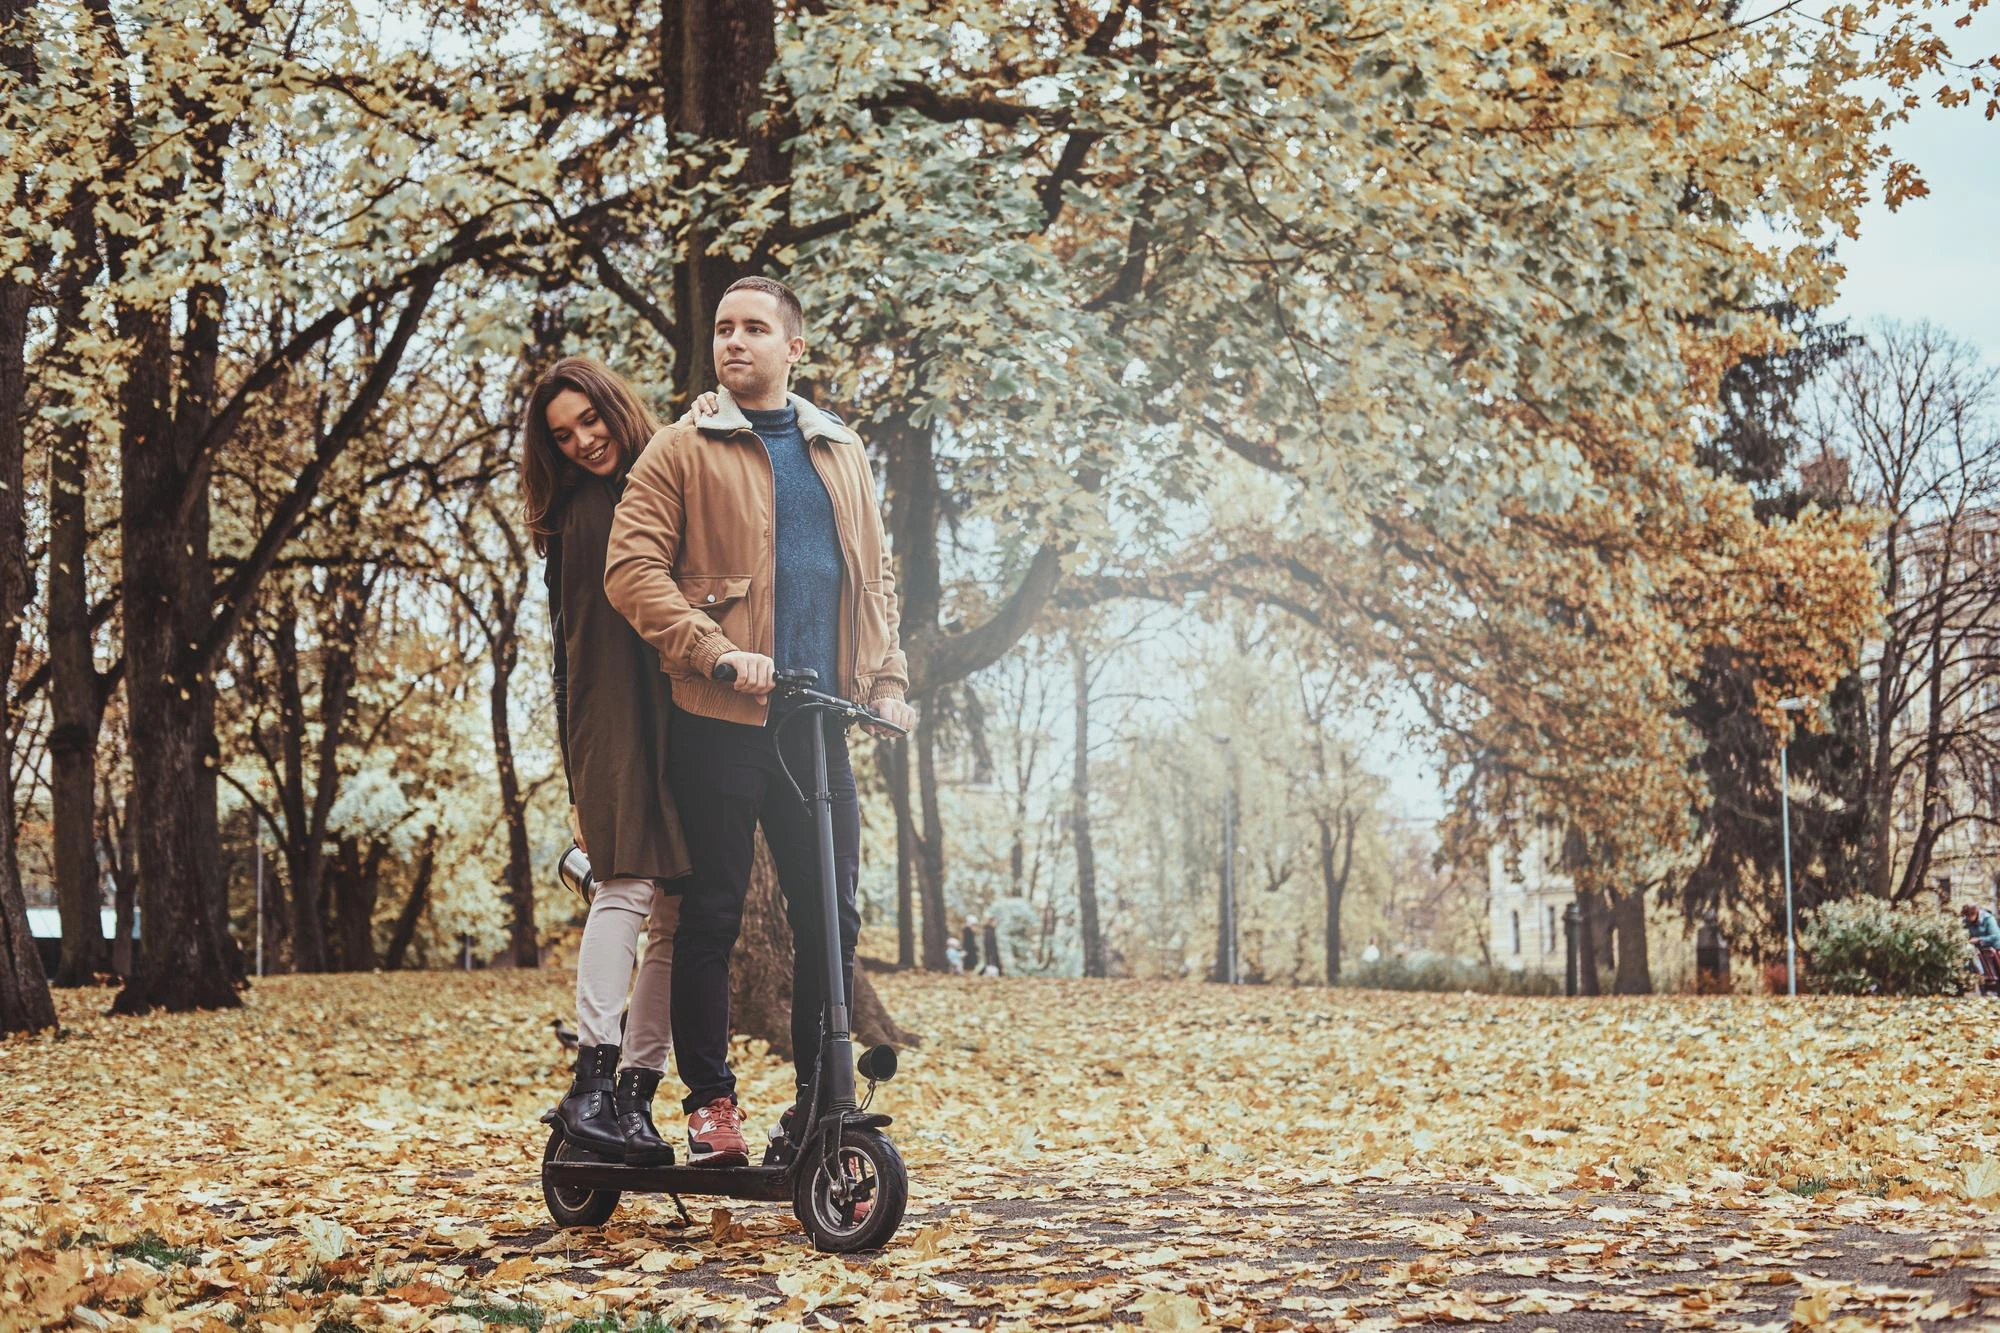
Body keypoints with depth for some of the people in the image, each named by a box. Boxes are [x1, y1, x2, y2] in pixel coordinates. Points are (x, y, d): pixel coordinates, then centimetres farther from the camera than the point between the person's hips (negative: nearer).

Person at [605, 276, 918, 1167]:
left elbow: (874, 574, 22)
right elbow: (632, 567, -7)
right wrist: (716, 652, -18)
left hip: (819, 723, 4)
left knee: (831, 917, 5)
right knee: (713, 914, 1)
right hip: (720, 723, -4)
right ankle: (709, 1101, 10)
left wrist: (886, 678, 8)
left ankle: (819, 1101, 15)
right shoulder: (683, 450, 3)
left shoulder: (841, 452, 18)